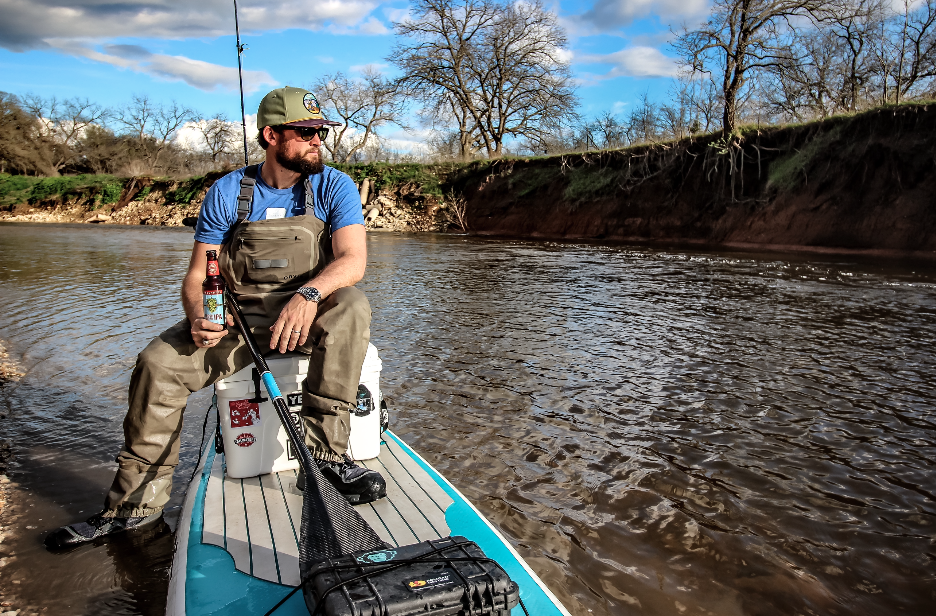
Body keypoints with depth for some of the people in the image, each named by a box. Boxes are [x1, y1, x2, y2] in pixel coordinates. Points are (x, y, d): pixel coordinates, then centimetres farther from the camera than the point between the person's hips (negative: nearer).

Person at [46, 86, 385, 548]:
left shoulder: (334, 187, -2)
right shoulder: (227, 192, 1)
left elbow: (353, 260, -17)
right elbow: (197, 275, 0)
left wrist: (308, 293, -38)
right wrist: (198, 317, -23)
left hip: (308, 317, -1)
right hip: (238, 317, 2)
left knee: (351, 306, -33)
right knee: (158, 363, -19)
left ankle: (324, 453, -29)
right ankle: (136, 502, -3)